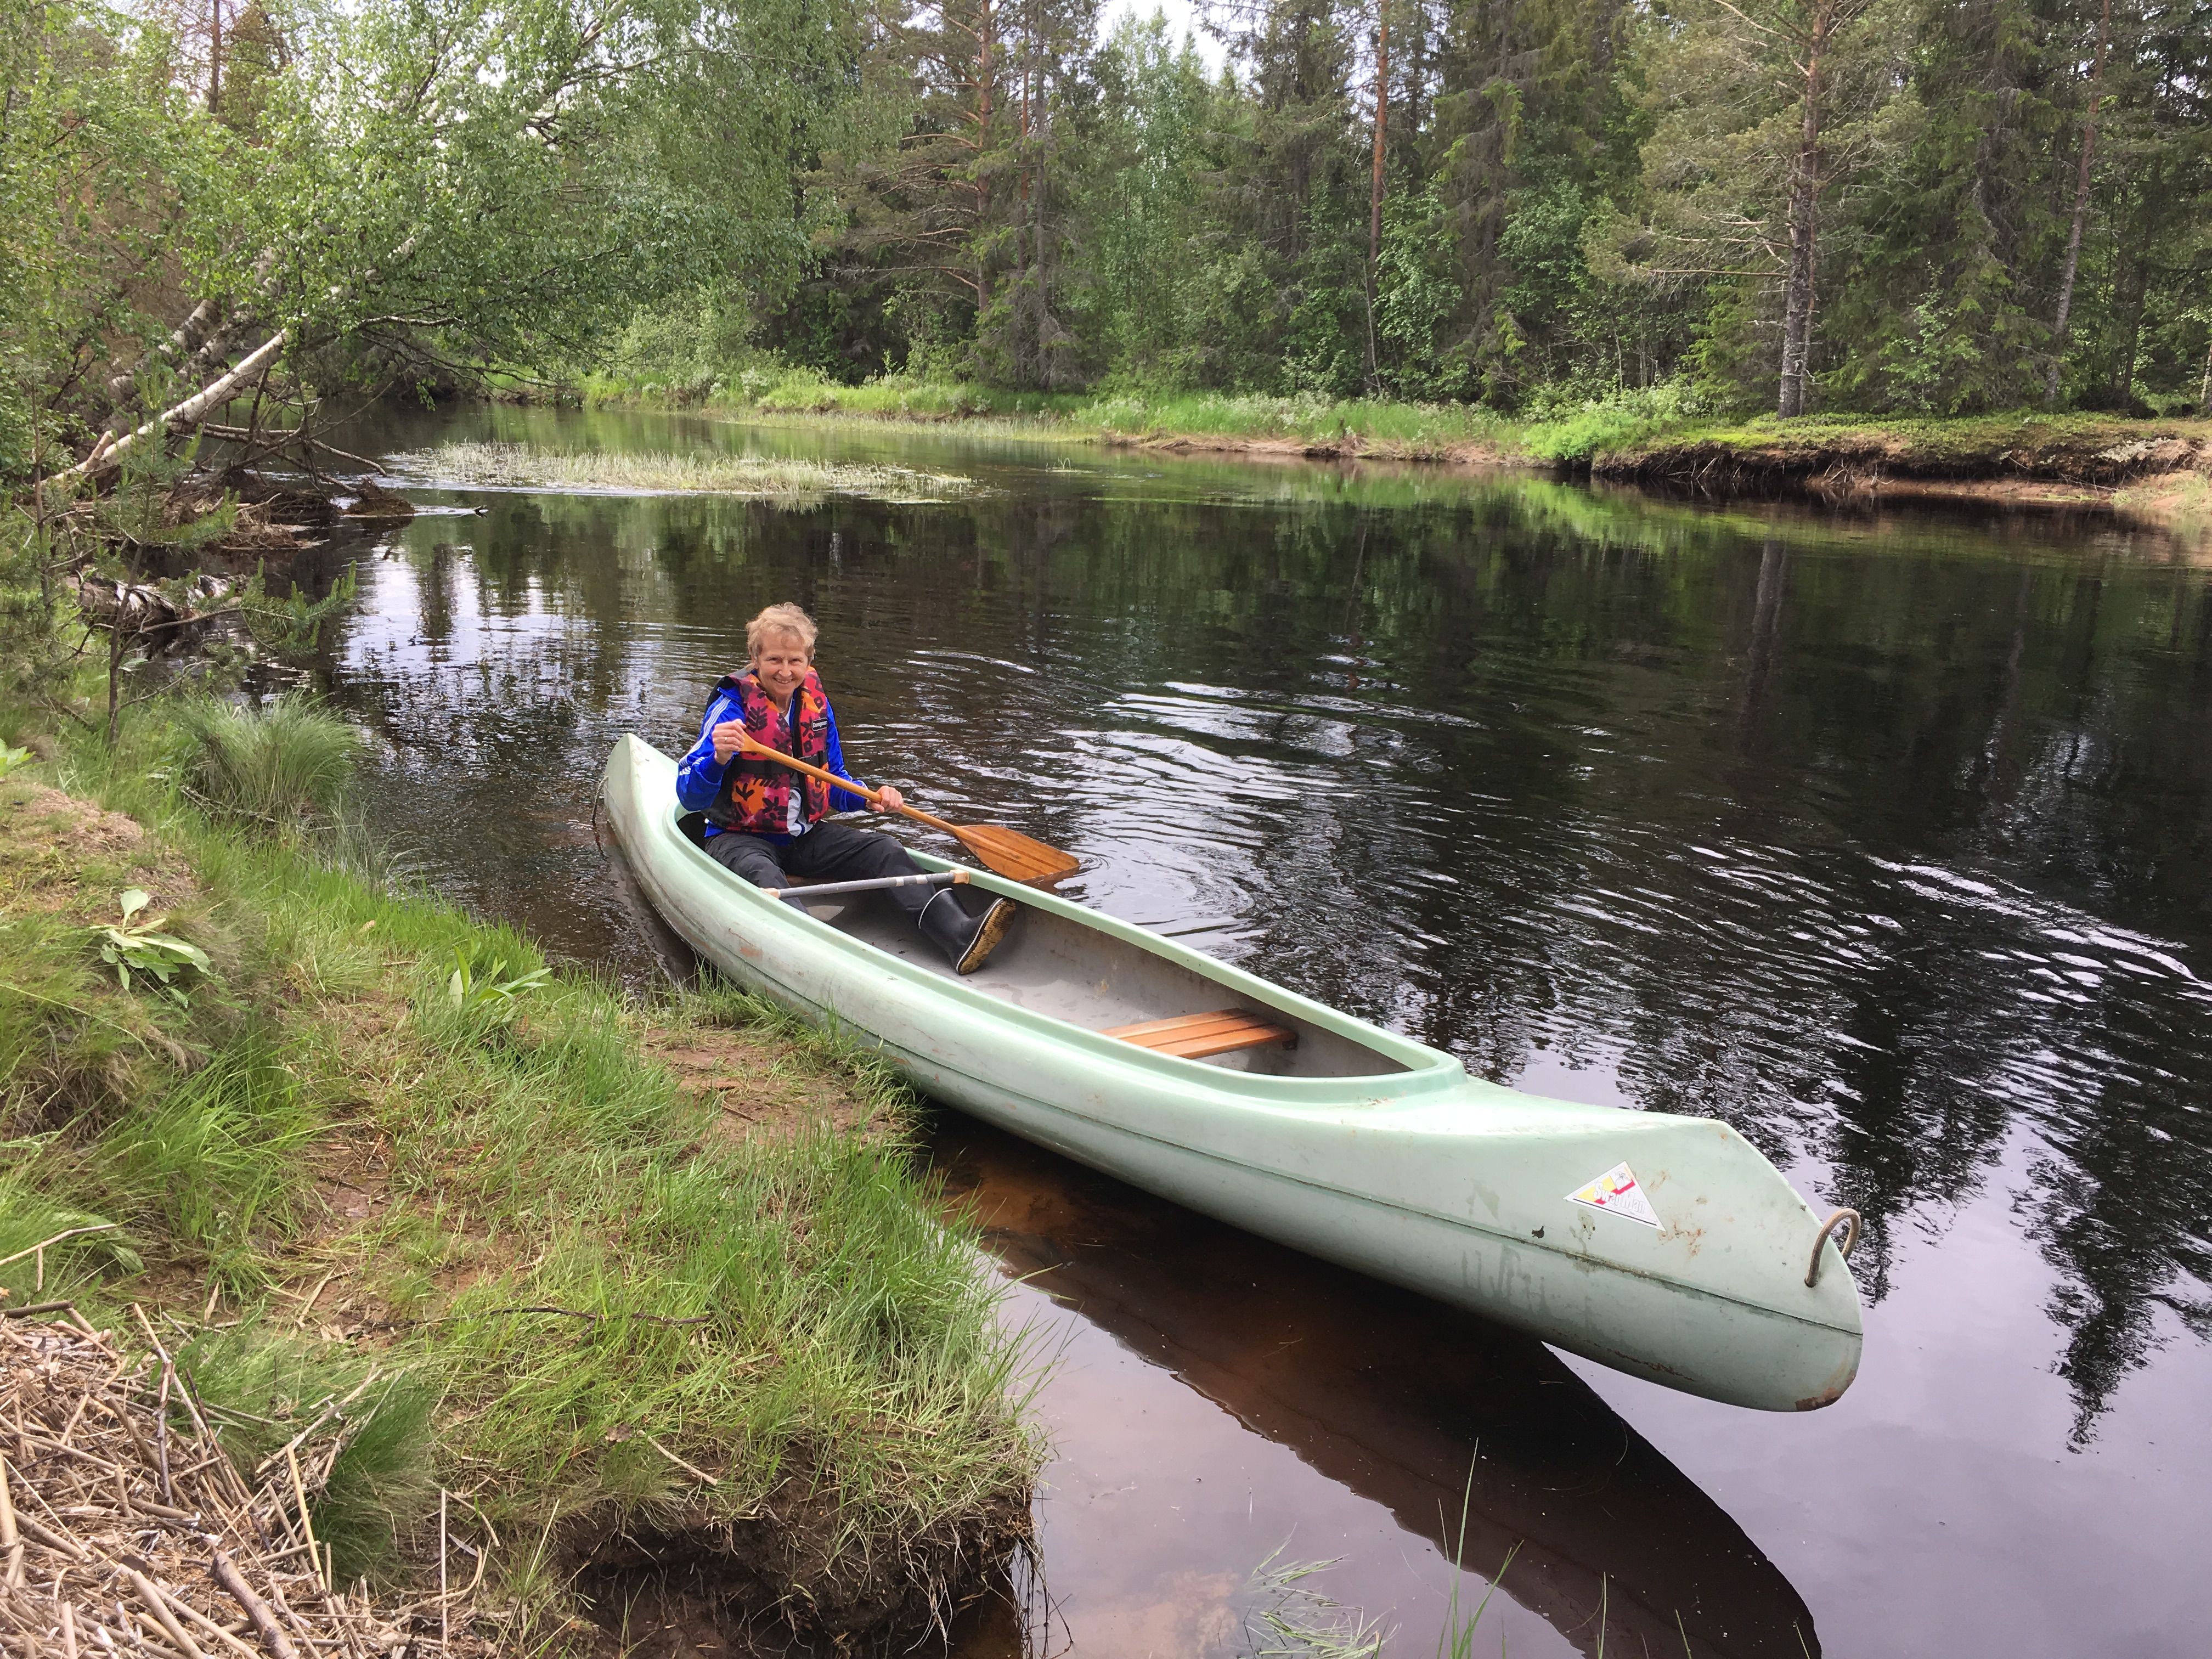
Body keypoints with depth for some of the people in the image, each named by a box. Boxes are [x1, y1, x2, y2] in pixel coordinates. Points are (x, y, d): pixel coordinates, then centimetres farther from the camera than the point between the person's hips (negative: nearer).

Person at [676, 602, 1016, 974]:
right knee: (766, 878, -37)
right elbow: (690, 796, -21)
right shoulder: (732, 706, -13)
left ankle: (958, 931, -34)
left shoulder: (816, 704, 5)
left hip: (805, 836, 6)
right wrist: (719, 757, -41)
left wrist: (870, 798, -5)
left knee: (884, 851, -14)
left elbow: (834, 782, 16)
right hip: (741, 838, -5)